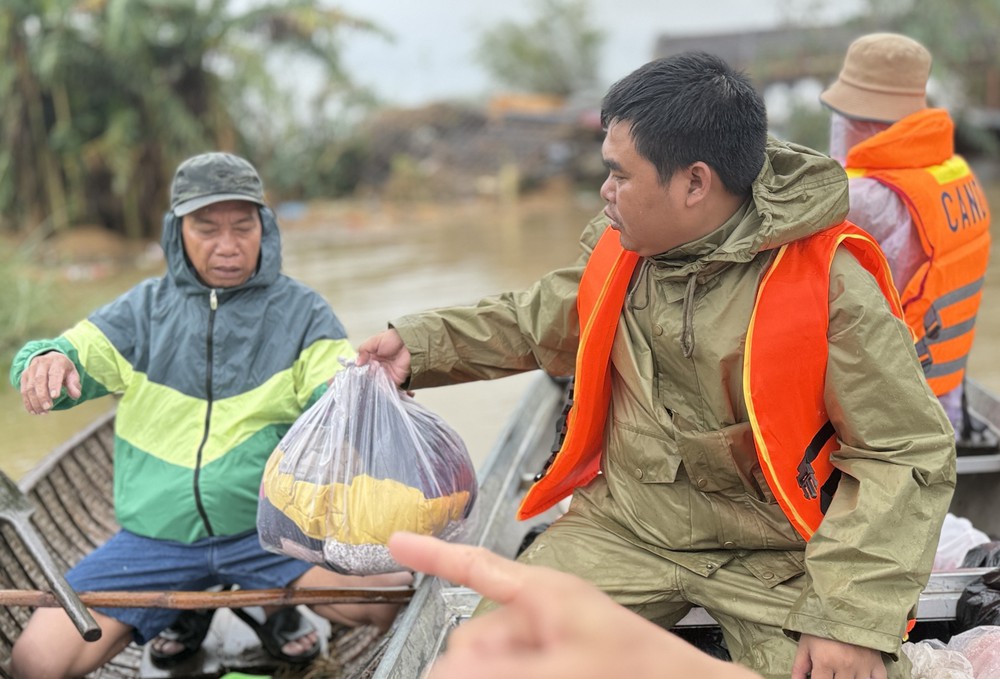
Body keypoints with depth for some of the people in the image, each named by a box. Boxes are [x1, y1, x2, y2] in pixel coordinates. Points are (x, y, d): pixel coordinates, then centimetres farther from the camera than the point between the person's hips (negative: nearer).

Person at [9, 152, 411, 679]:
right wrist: (45, 360, -25)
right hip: (155, 535, 2)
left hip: (270, 525, -1)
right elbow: (76, 357, 0)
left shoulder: (300, 312, 3)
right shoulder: (144, 310, 8)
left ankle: (281, 607, 10)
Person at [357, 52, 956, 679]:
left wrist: (853, 618, -22)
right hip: (627, 527, 4)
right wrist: (421, 346, 6)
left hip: (777, 553, -4)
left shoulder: (831, 286, -20)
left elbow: (908, 453, -16)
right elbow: (535, 322, 17)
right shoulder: (621, 245, -2)